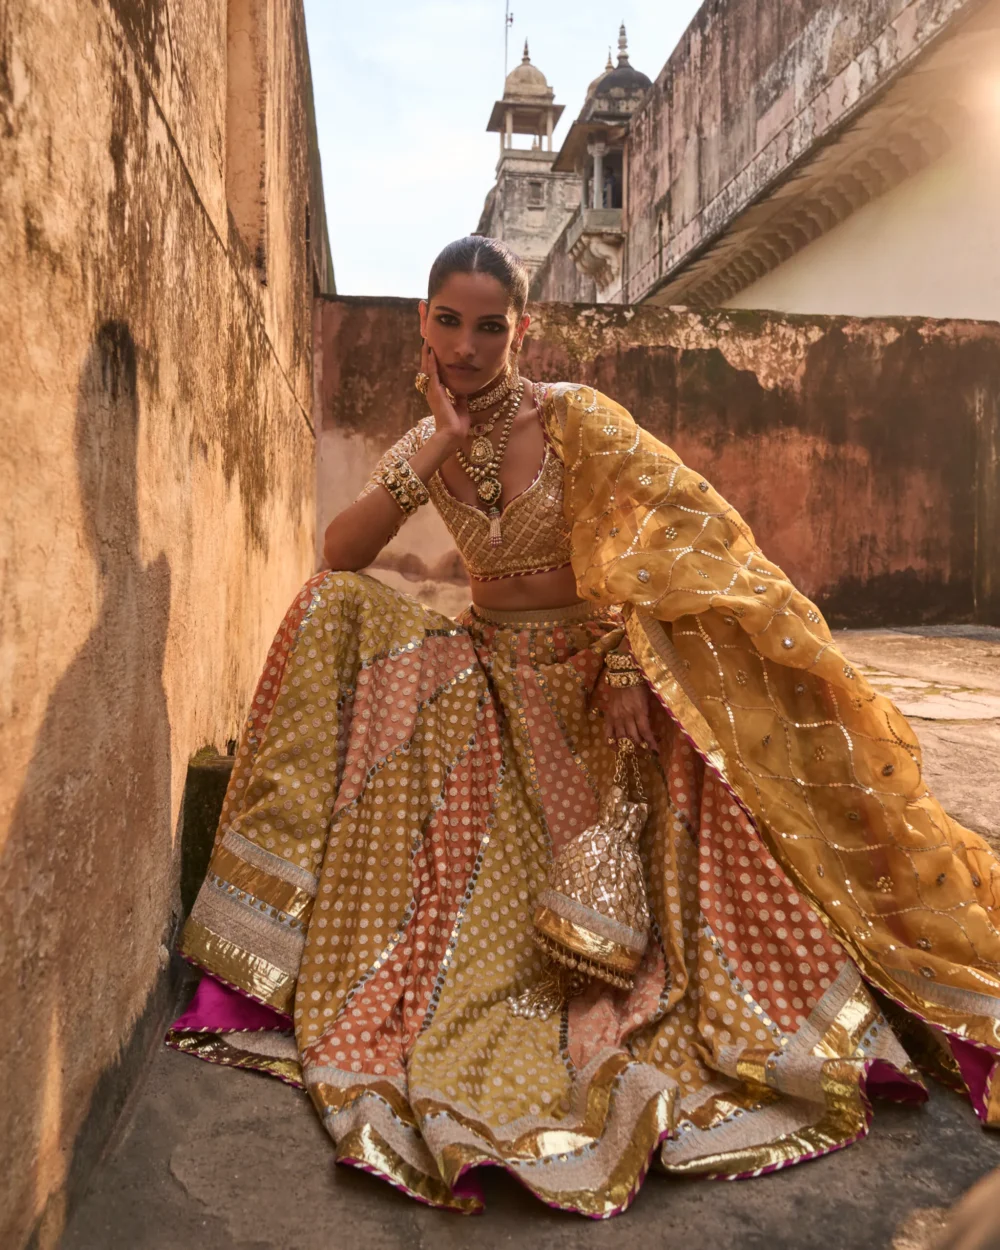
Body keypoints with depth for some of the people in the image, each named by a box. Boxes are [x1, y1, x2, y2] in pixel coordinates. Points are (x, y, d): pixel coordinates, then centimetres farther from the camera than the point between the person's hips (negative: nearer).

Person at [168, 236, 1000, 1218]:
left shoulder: (573, 418, -10)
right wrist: (436, 453, -17)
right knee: (335, 612, -13)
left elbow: (671, 534, -15)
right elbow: (338, 557, -8)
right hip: (487, 677, 4)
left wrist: (623, 664, -24)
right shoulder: (424, 444, 4)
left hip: (588, 678, -4)